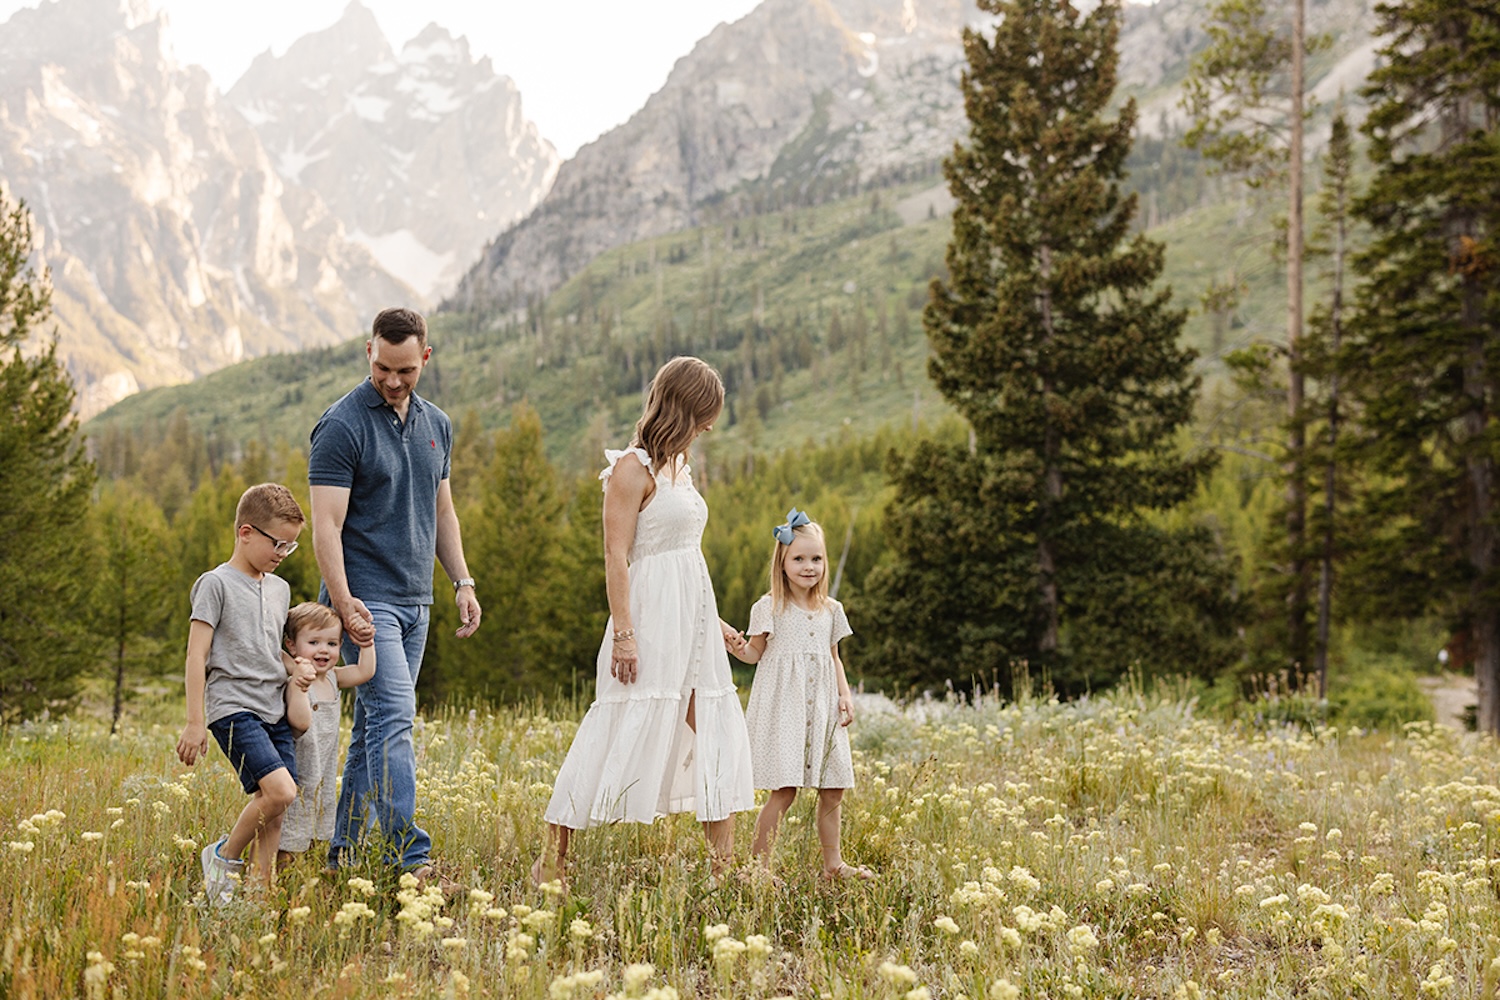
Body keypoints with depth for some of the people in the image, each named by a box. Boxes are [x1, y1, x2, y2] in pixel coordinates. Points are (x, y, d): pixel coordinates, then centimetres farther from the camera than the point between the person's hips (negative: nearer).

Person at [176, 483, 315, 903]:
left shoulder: (280, 589, 17)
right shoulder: (216, 584, -5)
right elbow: (197, 655, -8)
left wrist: (293, 667, 6)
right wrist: (195, 722, -13)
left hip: (275, 710, 7)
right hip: (232, 707, -7)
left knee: (269, 806, 0)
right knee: (280, 790, -20)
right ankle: (225, 856, 0)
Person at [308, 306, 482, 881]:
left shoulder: (436, 425, 12)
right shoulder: (342, 426, -10)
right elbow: (326, 526, -15)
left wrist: (462, 582, 12)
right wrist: (343, 603, -23)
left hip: (415, 600, 7)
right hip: (367, 600, -7)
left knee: (375, 724, 9)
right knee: (394, 715, -16)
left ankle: (341, 851, 16)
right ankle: (410, 855, -19)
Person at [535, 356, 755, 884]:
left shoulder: (679, 467, 14)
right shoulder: (633, 468, -11)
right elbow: (616, 555, -15)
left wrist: (713, 622, 21)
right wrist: (624, 633, -20)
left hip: (693, 620, 9)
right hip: (651, 621, -9)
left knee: (716, 736, 7)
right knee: (623, 737, -6)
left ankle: (725, 866, 13)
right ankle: (552, 860, 4)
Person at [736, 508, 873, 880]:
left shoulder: (831, 610, 11)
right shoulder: (770, 608, -3)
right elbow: (755, 653, -1)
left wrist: (845, 695, 8)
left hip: (821, 709, 6)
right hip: (783, 708, -5)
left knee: (832, 790, 8)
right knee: (784, 791, -11)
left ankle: (833, 864, 22)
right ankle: (758, 865, -4)